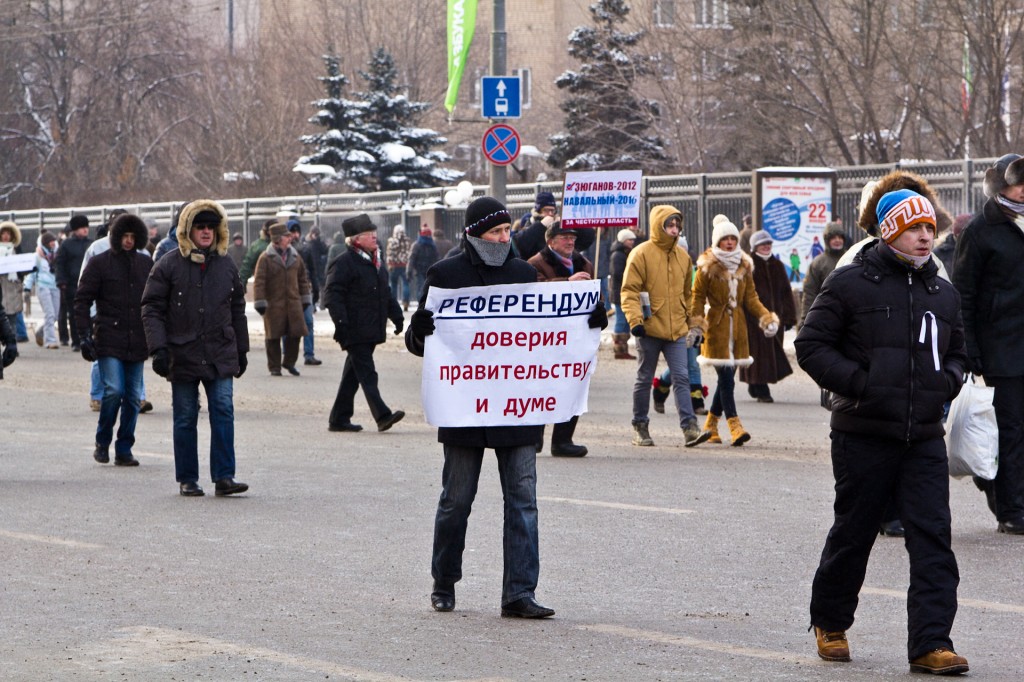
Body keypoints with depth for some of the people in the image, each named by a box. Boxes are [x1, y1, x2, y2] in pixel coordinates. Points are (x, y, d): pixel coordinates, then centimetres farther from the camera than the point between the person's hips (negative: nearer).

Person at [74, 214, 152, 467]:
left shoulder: (146, 263, 12)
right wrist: (85, 335, -9)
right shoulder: (99, 263, 0)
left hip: (137, 342, 4)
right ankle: (102, 443, 3)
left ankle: (124, 450, 13)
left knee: (133, 397, 4)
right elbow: (82, 300, -1)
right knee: (114, 390, -16)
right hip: (109, 340, -4)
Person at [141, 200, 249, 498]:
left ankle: (224, 476, -7)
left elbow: (237, 309, 18)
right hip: (182, 355, -2)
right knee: (185, 417, 4)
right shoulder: (169, 266, -2)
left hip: (220, 355, 2)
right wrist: (158, 348, -12)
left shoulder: (227, 266, 9)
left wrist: (241, 350, 17)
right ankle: (187, 479, 12)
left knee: (223, 410, -9)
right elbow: (152, 309, -3)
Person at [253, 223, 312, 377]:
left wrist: (305, 299, 16)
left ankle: (289, 362, 21)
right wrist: (260, 303, -11)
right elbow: (259, 282, -7)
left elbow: (302, 278, 19)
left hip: (293, 303, 4)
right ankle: (274, 367, 12)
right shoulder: (266, 258, -6)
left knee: (295, 333, 1)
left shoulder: (294, 257, 10)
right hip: (273, 304, -4)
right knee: (274, 336, 2)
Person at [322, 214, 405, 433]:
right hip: (355, 331, -9)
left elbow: (386, 293, 27)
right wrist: (341, 322, -22)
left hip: (371, 330, 9)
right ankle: (382, 415, -19)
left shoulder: (376, 262, 18)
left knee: (353, 374, 12)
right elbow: (332, 295, -14)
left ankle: (339, 419, 17)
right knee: (366, 373, -12)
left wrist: (396, 315, 19)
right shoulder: (344, 263, -9)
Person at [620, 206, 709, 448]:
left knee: (682, 377, -5)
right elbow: (629, 290, -10)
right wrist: (634, 319, -21)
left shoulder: (682, 256, 11)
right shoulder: (641, 254, -7)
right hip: (650, 328, -4)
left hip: (676, 329, 4)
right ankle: (640, 427, 17)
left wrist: (691, 321, 24)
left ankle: (690, 428, -9)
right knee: (644, 379, 7)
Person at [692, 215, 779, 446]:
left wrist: (765, 317, -1)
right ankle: (734, 426, -16)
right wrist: (696, 325, -14)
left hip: (738, 327, 5)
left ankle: (711, 424, 22)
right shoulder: (707, 267, -3)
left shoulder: (744, 266, 12)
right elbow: (698, 297, -4)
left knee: (727, 377, 8)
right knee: (726, 377, -12)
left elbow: (751, 297, 13)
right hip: (716, 328, -5)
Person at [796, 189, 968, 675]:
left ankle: (931, 643, -9)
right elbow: (811, 344, -4)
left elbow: (957, 351, 26)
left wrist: (947, 380, 4)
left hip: (925, 438, 4)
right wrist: (857, 382, -14)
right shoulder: (850, 284, -4)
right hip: (864, 435, -4)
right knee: (852, 534, 7)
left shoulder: (942, 293, 13)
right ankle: (829, 624, 28)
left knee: (932, 537, -7)